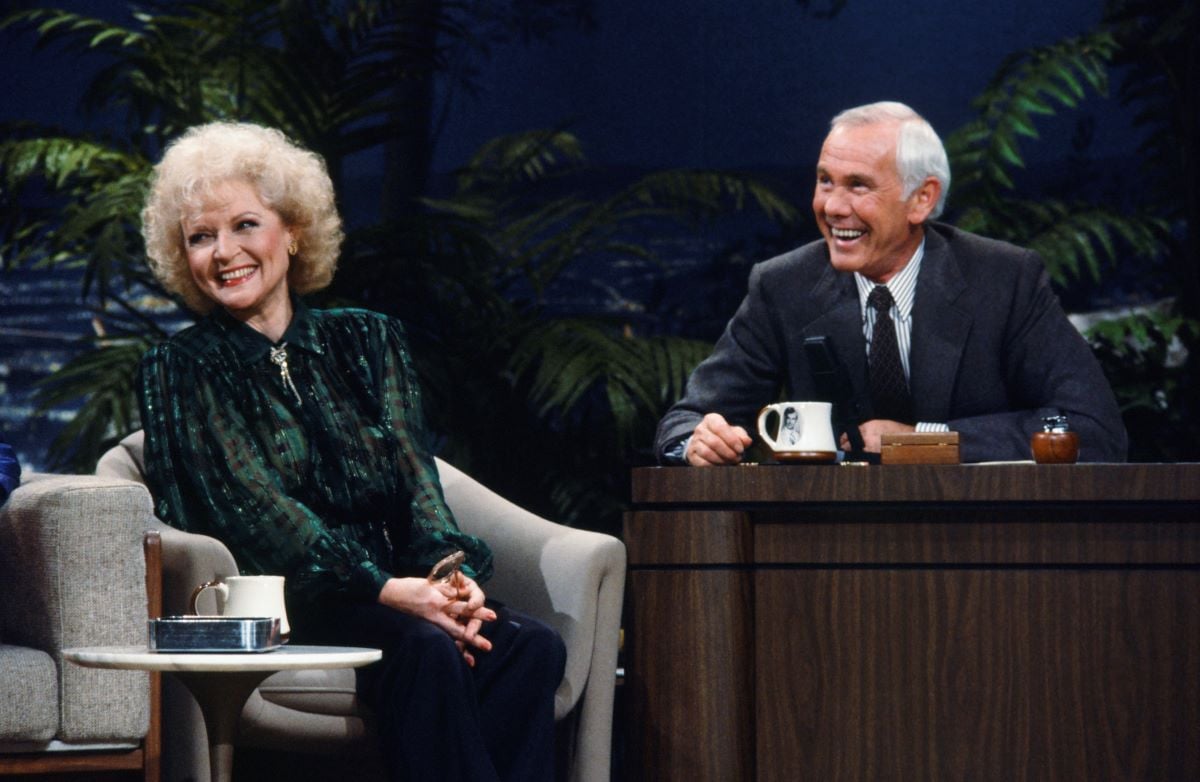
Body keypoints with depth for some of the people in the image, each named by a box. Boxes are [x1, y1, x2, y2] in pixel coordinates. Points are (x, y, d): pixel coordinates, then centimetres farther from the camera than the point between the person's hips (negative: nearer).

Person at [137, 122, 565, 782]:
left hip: (392, 584, 5)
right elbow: (256, 512, -7)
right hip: (278, 604, -4)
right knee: (427, 651, -34)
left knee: (532, 646, -26)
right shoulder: (181, 371, 5)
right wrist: (388, 589, -21)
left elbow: (415, 479, 8)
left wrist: (452, 573, -14)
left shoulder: (367, 342, 18)